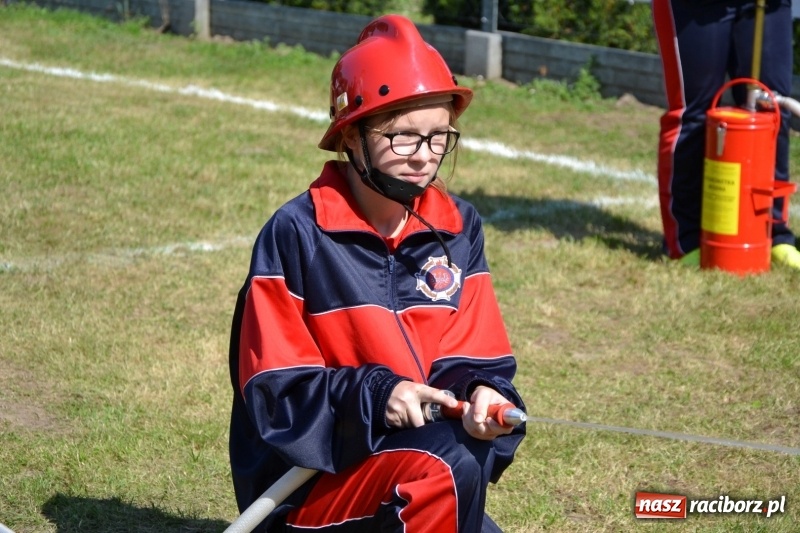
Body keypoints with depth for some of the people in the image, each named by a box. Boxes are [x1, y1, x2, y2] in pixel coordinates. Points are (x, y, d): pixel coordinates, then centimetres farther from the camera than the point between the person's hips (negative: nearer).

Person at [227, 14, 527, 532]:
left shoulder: (458, 228, 5)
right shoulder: (296, 233, -9)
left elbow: (475, 356, 4)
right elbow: (274, 389, -10)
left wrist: (483, 392, -19)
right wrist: (373, 394, -25)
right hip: (310, 476, -6)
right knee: (446, 462, -32)